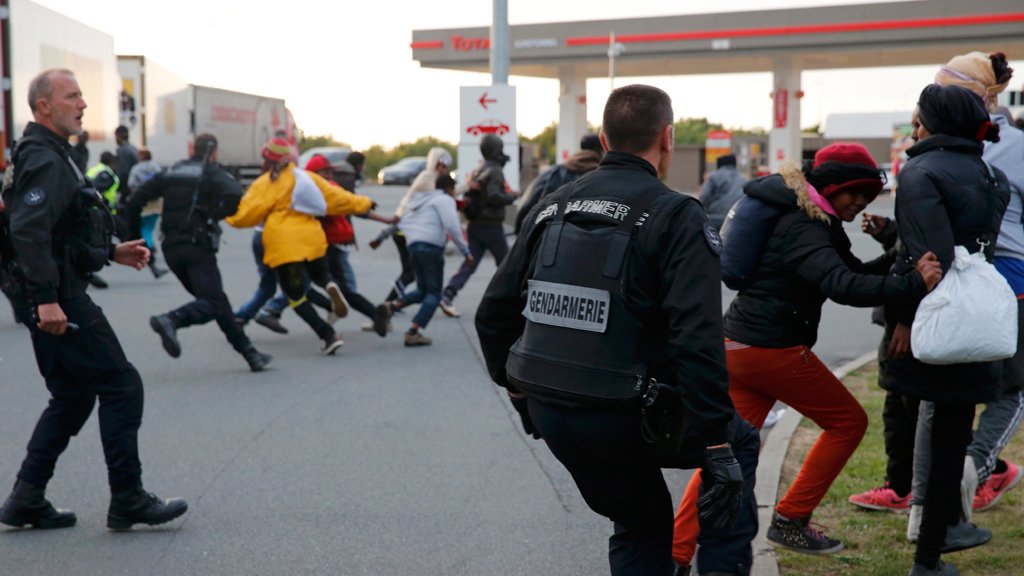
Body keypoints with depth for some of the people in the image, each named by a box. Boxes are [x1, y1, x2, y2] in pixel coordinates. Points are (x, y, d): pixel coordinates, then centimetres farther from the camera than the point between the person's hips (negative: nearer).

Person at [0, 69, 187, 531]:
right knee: (121, 385, -6)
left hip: (52, 295, 11)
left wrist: (111, 253, 19)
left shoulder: (51, 156, 20)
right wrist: (45, 299, -30)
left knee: (73, 396, 15)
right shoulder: (45, 161, -14)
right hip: (57, 296, -11)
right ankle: (127, 501, -1)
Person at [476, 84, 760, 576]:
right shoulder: (677, 218, -10)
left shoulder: (550, 209, 8)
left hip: (549, 418, 6)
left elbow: (493, 314, 11)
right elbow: (697, 342, -20)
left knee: (640, 526, 25)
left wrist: (515, 387, 27)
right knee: (740, 442, 22)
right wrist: (720, 448, -18)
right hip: (625, 420, -6)